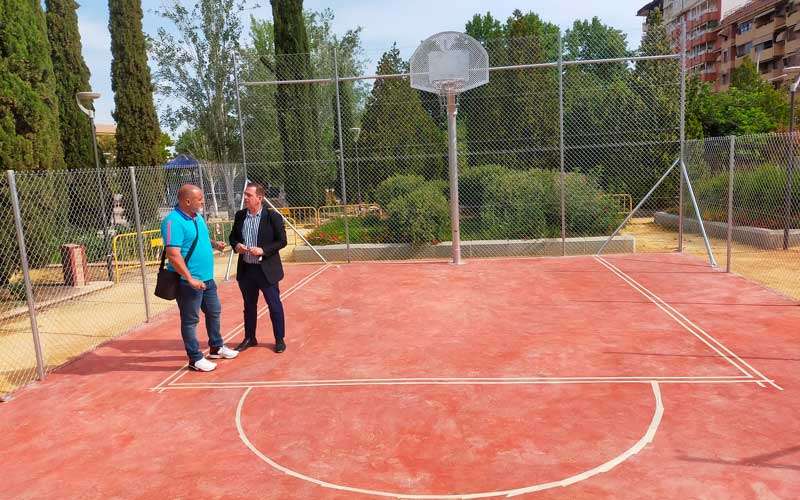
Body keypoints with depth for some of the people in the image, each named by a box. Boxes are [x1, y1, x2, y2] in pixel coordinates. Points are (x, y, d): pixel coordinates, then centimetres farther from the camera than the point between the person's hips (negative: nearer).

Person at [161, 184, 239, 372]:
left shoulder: (197, 217, 9)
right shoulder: (173, 221, -20)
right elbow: (173, 255, -25)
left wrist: (214, 243, 4)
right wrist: (190, 279, -25)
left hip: (207, 278, 10)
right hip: (189, 282, -9)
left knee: (214, 312, 21)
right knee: (190, 320, 5)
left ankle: (217, 348, 38)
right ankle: (195, 359, 16)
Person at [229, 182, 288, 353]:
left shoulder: (273, 217, -10)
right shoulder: (240, 216, 4)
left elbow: (282, 241, -9)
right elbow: (233, 236, 16)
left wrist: (263, 250, -20)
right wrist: (236, 245, -7)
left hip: (266, 270, -5)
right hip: (245, 269, 5)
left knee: (275, 306, 5)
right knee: (249, 306, 17)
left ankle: (280, 340, 19)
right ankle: (249, 338, 32)